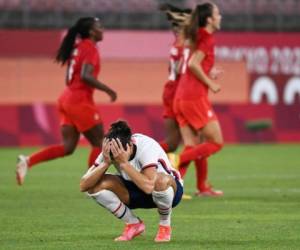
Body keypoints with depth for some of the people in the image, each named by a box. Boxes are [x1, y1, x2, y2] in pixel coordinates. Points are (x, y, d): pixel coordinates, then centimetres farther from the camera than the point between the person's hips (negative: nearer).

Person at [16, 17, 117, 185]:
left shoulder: (78, 47, 16)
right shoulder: (90, 48, -11)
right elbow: (85, 76, -24)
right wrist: (107, 90, -17)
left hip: (68, 98, 9)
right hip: (80, 101, -9)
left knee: (68, 147, 5)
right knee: (99, 143, 3)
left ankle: (28, 161, -7)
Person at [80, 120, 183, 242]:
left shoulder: (146, 146, -33)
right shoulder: (111, 151, -19)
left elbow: (148, 186, -47)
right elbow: (84, 185, -24)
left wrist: (124, 163, -44)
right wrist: (105, 163, -36)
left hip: (169, 188, -4)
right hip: (135, 192, 5)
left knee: (161, 181, -42)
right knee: (96, 184, -21)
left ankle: (165, 225, -11)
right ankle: (133, 224, 0)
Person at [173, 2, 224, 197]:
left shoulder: (194, 38, 18)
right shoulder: (208, 39, -8)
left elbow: (186, 67, 19)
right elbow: (193, 64, -19)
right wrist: (210, 83, -10)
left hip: (181, 99, 9)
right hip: (196, 98, -9)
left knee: (193, 147, 8)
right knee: (216, 142, -3)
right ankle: (176, 162, -15)